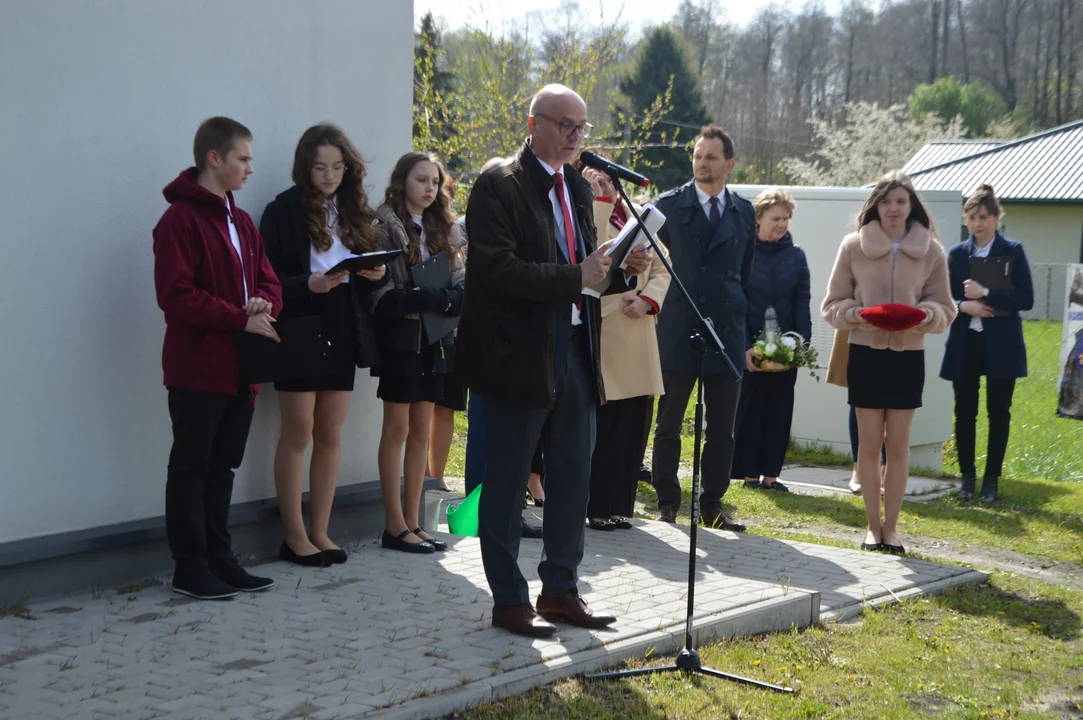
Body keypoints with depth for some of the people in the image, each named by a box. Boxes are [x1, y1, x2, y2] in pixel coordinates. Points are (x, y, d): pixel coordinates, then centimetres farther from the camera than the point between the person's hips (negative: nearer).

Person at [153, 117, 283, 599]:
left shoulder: (241, 222, 15)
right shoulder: (180, 218, -10)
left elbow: (268, 282, 15)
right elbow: (175, 294, -18)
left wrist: (263, 304, -8)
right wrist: (241, 319, -19)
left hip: (239, 368, 8)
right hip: (197, 368, -8)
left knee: (222, 467, 13)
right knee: (191, 467, 0)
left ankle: (219, 558, 21)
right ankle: (190, 568, 6)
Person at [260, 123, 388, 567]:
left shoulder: (355, 212, 10)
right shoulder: (284, 211, -6)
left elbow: (368, 272, 15)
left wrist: (376, 275, -7)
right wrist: (307, 284, -25)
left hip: (343, 332, 5)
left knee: (330, 435, 8)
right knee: (298, 434, 0)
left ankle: (320, 531, 16)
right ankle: (294, 535, 9)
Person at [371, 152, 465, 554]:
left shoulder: (443, 230, 14)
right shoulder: (386, 227, -7)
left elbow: (461, 285, 7)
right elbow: (383, 295, -14)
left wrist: (442, 299, -14)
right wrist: (435, 299, -19)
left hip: (433, 337, 6)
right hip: (400, 336, -6)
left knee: (422, 430, 7)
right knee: (397, 429, -2)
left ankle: (412, 522, 12)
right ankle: (395, 526, 2)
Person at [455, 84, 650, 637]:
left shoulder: (578, 187, 15)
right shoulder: (499, 186, -9)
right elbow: (496, 270, -21)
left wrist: (620, 270, 0)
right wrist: (575, 277, -23)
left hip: (575, 352, 8)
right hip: (519, 356, -8)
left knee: (573, 480, 13)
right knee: (507, 485, 3)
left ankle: (561, 590, 26)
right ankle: (508, 601, 14)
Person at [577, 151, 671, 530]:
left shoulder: (637, 218, 16)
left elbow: (661, 268, 14)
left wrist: (648, 299, -5)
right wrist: (599, 199, -18)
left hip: (639, 338, 6)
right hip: (603, 335, -6)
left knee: (633, 426, 8)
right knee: (603, 425, -3)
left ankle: (620, 505, 17)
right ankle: (597, 506, 6)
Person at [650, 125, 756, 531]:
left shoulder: (744, 212, 11)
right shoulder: (670, 205, 0)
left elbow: (747, 274, 16)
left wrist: (747, 331, 13)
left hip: (727, 331, 3)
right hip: (678, 331, -3)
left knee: (722, 429, 6)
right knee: (669, 424, 4)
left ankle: (712, 505, 15)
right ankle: (667, 502, 14)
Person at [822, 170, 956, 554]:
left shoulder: (931, 251, 3)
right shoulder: (854, 246, 0)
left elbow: (945, 309, 6)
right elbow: (832, 304, 4)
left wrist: (927, 314, -16)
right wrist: (854, 314, -17)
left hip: (907, 356, 1)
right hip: (865, 354, -1)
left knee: (898, 444, 5)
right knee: (869, 442, 3)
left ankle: (891, 526, 14)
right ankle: (873, 525, 14)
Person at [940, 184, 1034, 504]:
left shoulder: (1013, 251, -1)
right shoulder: (956, 254, 5)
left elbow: (1026, 299, -8)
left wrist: (986, 294, -18)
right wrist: (963, 306, -16)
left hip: (1001, 345, -2)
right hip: (964, 343, 2)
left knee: (998, 413, 5)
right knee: (964, 412, 6)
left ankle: (992, 479, 14)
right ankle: (967, 477, 18)